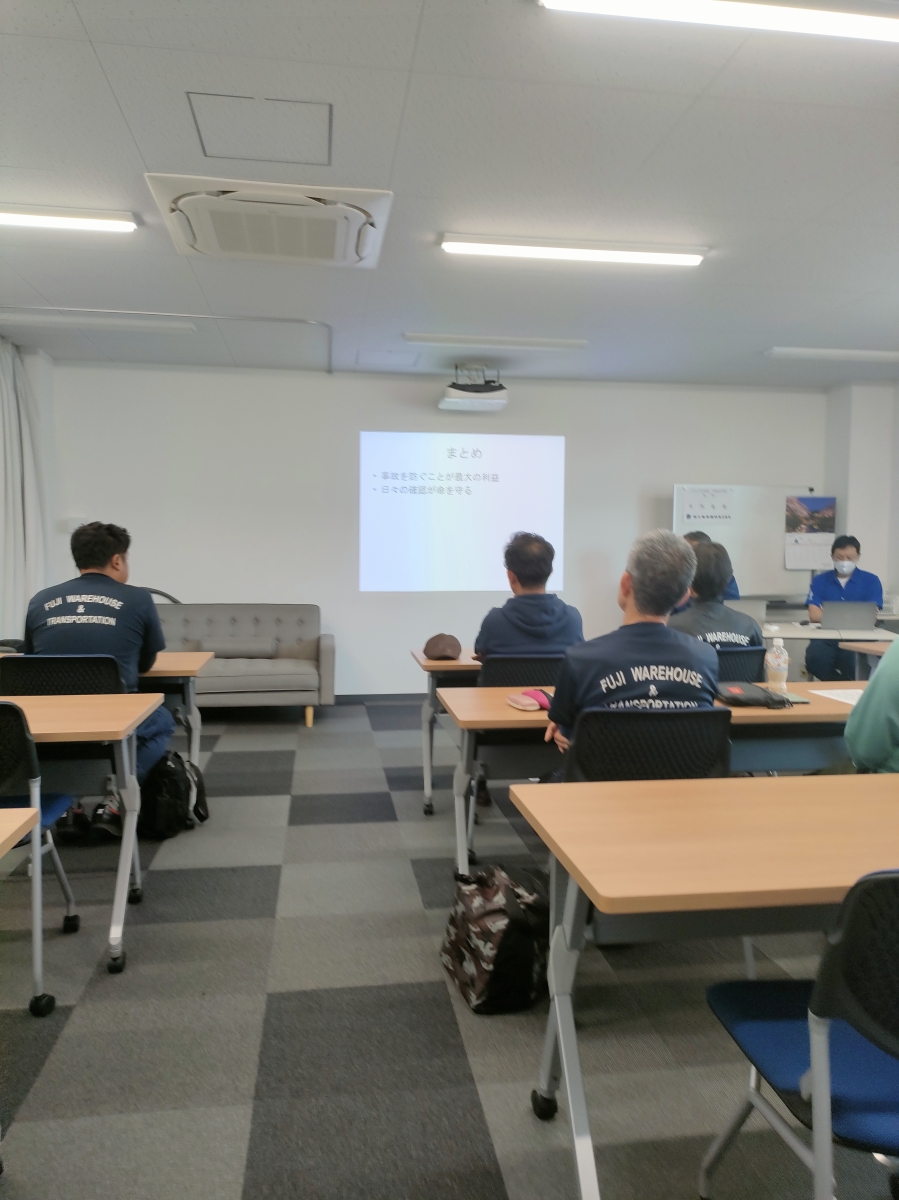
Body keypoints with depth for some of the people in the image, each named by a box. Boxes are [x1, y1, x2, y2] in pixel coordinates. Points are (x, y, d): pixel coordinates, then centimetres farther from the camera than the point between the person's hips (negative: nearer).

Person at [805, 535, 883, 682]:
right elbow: (814, 615, 0)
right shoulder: (820, 580, 11)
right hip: (826, 638, 1)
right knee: (814, 659, -31)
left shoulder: (871, 580, 9)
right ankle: (847, 685, -4)